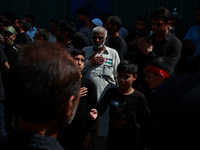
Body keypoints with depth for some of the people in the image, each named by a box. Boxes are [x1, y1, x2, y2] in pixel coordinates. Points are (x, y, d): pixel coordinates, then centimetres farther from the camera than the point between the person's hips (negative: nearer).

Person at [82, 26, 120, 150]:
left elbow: (118, 76, 9)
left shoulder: (113, 53, 9)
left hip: (106, 97, -1)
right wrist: (89, 62, -4)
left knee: (103, 132, -1)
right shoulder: (85, 51, 13)